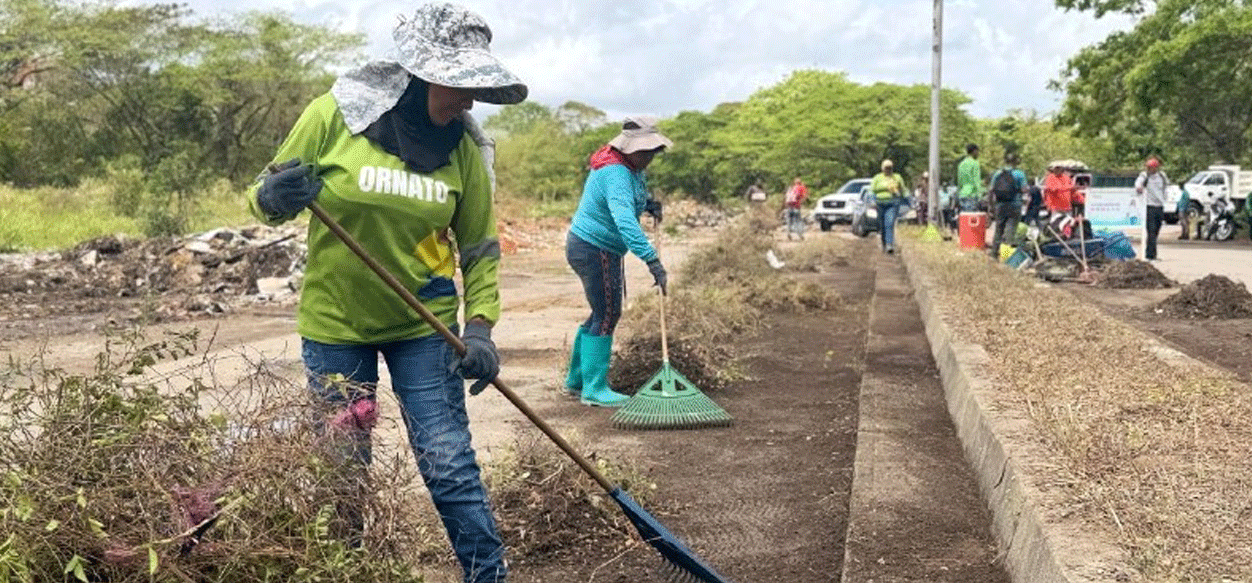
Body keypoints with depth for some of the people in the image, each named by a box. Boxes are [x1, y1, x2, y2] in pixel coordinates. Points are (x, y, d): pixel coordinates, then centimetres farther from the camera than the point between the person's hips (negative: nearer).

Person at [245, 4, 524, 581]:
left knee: (449, 465, -1)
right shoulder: (333, 114, -13)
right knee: (342, 470, 11)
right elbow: (264, 197, -3)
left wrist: (480, 326, -9)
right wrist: (273, 197, -26)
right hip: (334, 323, 0)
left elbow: (479, 245, 2)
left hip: (424, 324, 1)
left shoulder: (461, 146, -6)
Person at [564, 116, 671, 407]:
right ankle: (594, 389, 2)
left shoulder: (628, 167, 8)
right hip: (594, 250, -11)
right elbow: (625, 221, -39)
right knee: (607, 316, -5)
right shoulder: (616, 174, -25)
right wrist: (652, 260, -46)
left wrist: (647, 202, 9)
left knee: (602, 314, 18)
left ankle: (576, 380, 28)